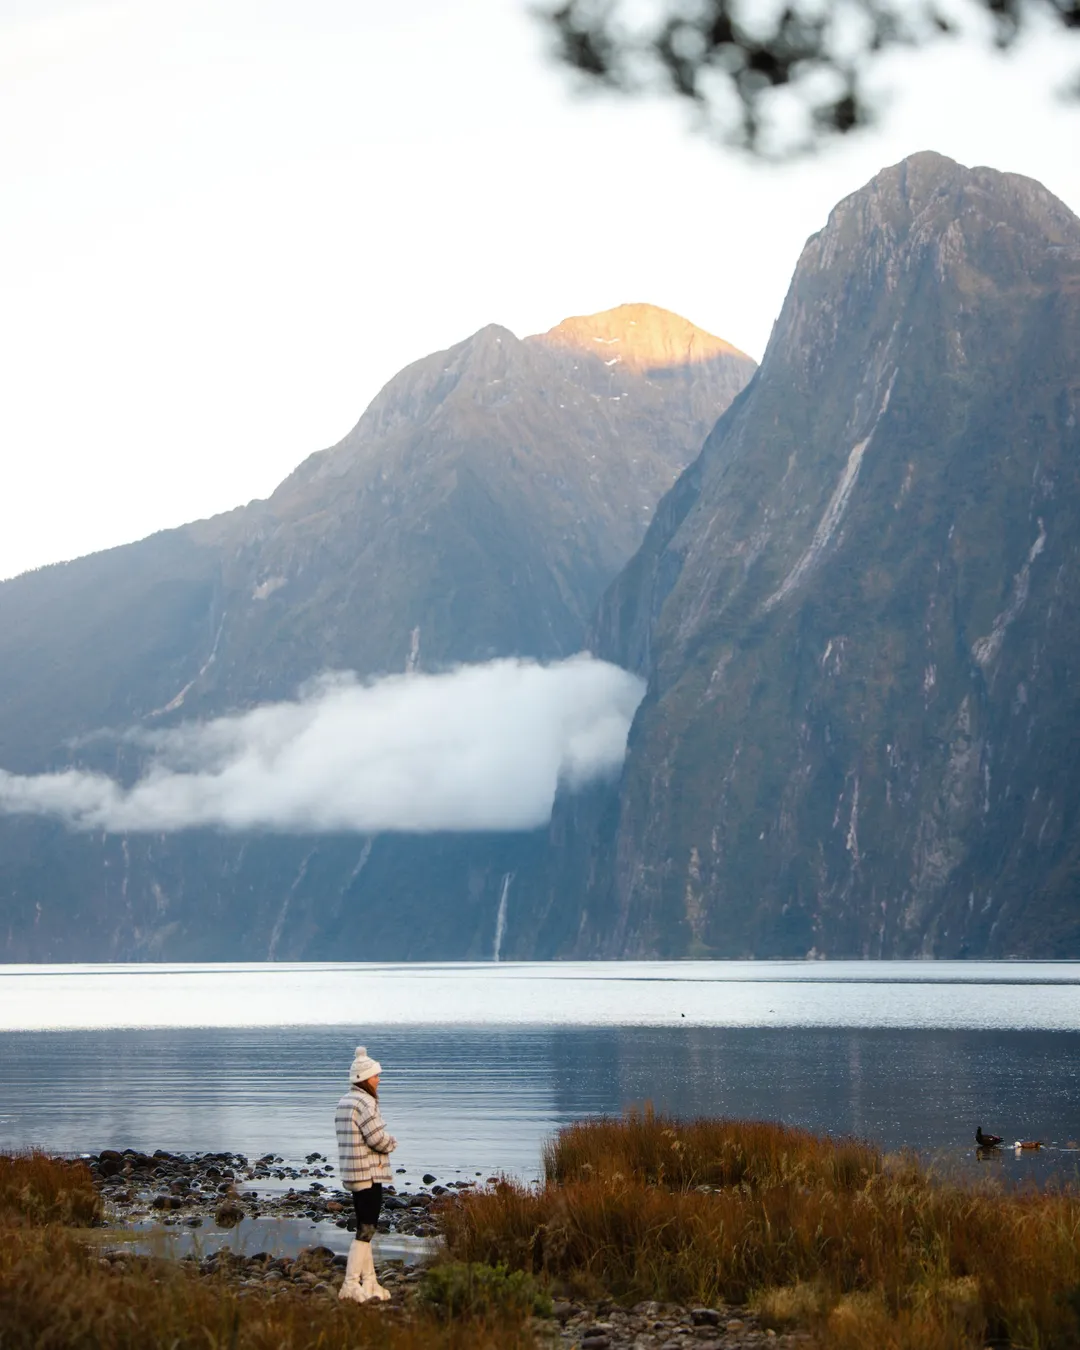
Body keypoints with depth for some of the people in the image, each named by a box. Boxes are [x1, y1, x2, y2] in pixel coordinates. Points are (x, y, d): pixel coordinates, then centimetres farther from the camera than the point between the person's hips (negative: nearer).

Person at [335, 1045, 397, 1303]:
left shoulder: (344, 1102, 13)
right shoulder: (364, 1103, -17)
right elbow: (377, 1138, -21)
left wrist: (386, 1142, 3)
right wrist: (392, 1143, 1)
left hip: (353, 1175, 10)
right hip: (369, 1174, -10)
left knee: (364, 1228, 15)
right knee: (366, 1230, -6)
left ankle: (369, 1282, 20)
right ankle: (351, 1285, -8)